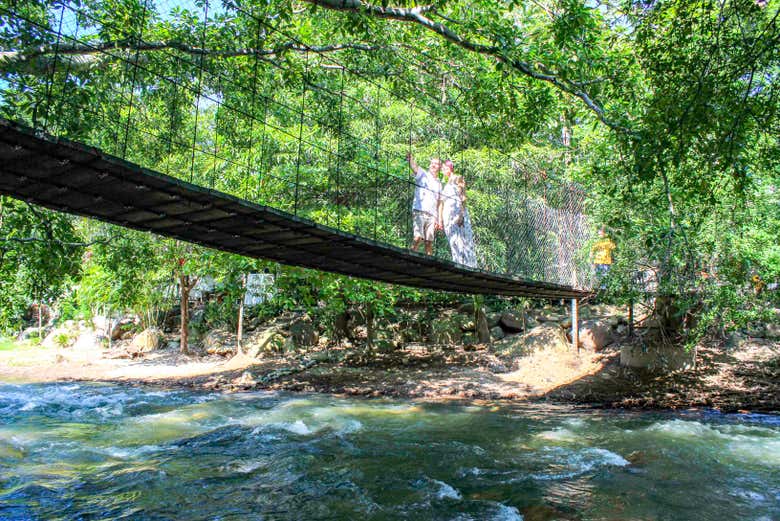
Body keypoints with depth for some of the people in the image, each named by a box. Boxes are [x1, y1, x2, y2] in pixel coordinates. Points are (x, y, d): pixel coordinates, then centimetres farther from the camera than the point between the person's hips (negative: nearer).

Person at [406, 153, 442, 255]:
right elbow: (414, 167, -10)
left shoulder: (439, 184, 23)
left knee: (429, 242, 1)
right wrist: (410, 159, -31)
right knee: (418, 237, -18)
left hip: (432, 216, 4)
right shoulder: (422, 174, 11)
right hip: (419, 211, -4)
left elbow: (438, 203, 20)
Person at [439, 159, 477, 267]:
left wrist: (461, 214, -18)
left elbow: (463, 197, -6)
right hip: (448, 215, 7)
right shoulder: (446, 184, 25)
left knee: (462, 241, -12)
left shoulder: (458, 178, 5)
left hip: (458, 213, -7)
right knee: (453, 243, -1)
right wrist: (440, 219, 15)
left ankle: (469, 267, -14)